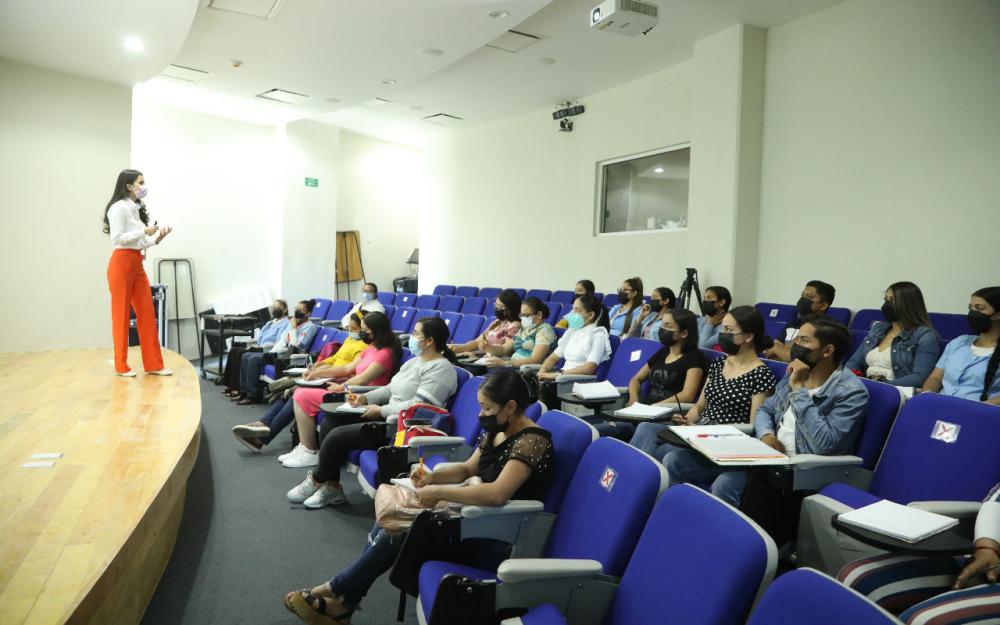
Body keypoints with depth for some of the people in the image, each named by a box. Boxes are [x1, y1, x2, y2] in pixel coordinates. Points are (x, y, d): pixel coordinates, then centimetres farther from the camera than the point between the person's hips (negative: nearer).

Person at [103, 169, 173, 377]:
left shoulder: (138, 209, 17)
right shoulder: (119, 207, -8)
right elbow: (117, 238, -17)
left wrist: (158, 237, 0)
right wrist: (144, 232, -15)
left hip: (138, 265, 8)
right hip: (122, 263, -8)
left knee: (147, 314, 5)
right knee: (122, 315, 0)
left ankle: (153, 365, 9)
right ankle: (121, 366, 9)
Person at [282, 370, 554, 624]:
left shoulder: (532, 441, -22)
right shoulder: (495, 430, 6)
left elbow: (497, 493, -35)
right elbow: (468, 469, 17)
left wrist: (439, 492, -27)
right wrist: (433, 475, -3)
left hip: (499, 540, -8)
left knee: (400, 530, -13)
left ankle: (336, 590, 6)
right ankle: (343, 602, -1)